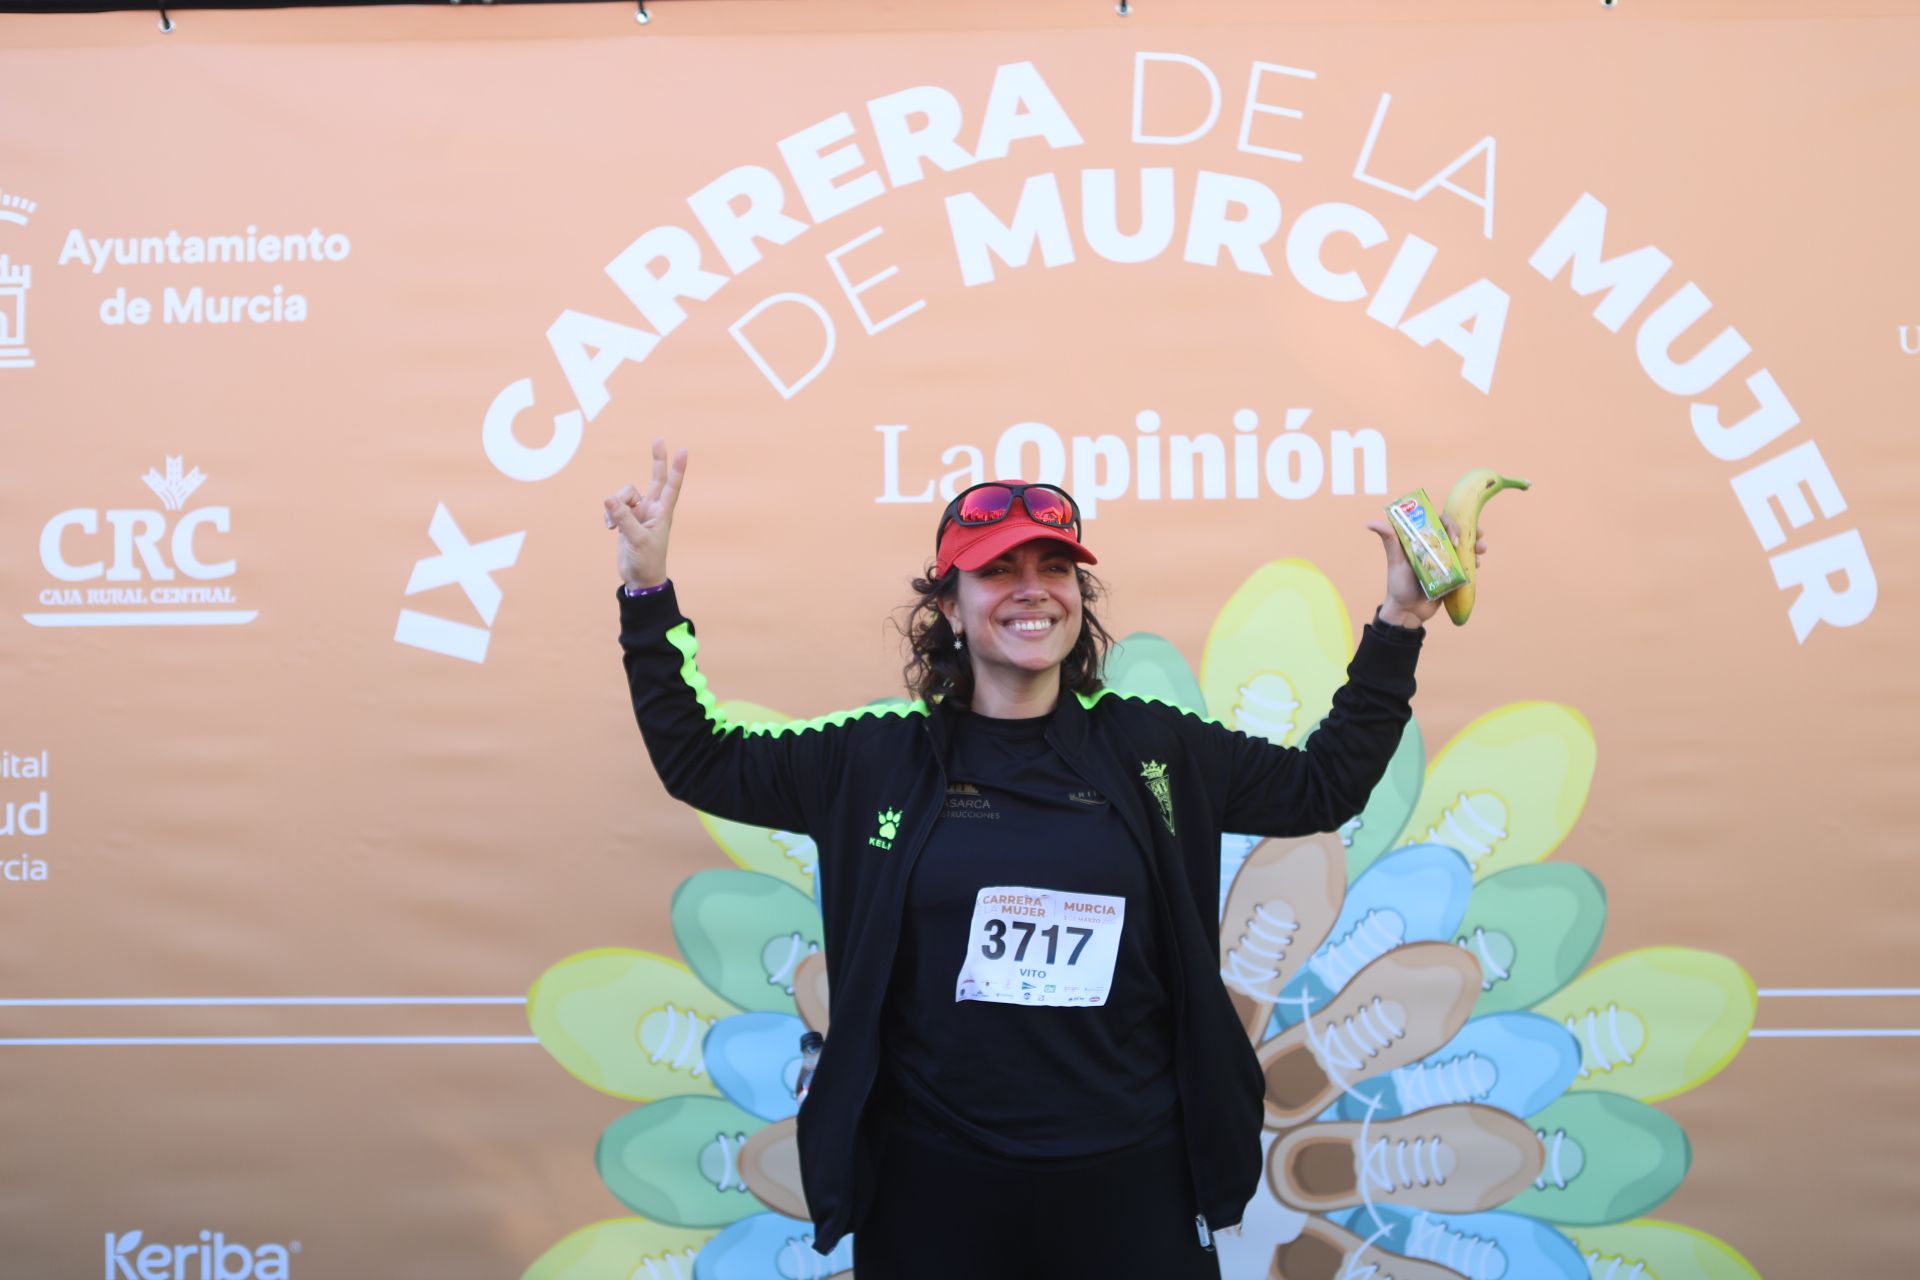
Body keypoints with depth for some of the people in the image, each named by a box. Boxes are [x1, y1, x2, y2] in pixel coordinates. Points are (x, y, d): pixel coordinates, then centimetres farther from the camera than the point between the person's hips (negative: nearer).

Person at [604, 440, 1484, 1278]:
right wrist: (648, 589, -2)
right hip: (933, 1185, -1)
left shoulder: (1153, 748, 2)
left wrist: (1398, 626, 8)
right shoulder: (879, 755, 0)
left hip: (1130, 1176, 1)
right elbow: (700, 761, 5)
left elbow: (1322, 784, 12)